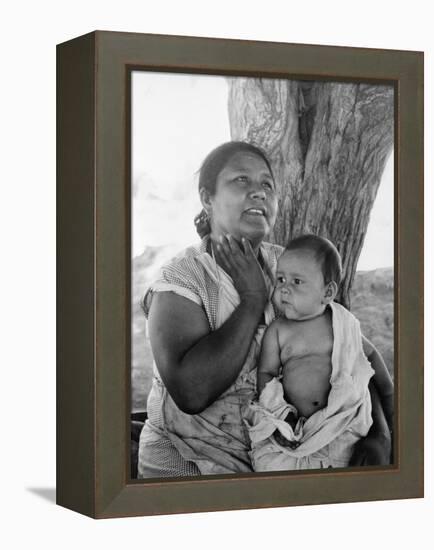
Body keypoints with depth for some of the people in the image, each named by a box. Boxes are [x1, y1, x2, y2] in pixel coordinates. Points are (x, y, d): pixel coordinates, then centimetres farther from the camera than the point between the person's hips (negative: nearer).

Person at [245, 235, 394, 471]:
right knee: (269, 463, -20)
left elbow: (370, 354, 22)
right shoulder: (277, 331, 4)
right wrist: (279, 413, -11)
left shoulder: (342, 324, 6)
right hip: (292, 424, 0)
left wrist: (388, 393, 23)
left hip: (339, 419, 0)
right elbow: (265, 372, 3)